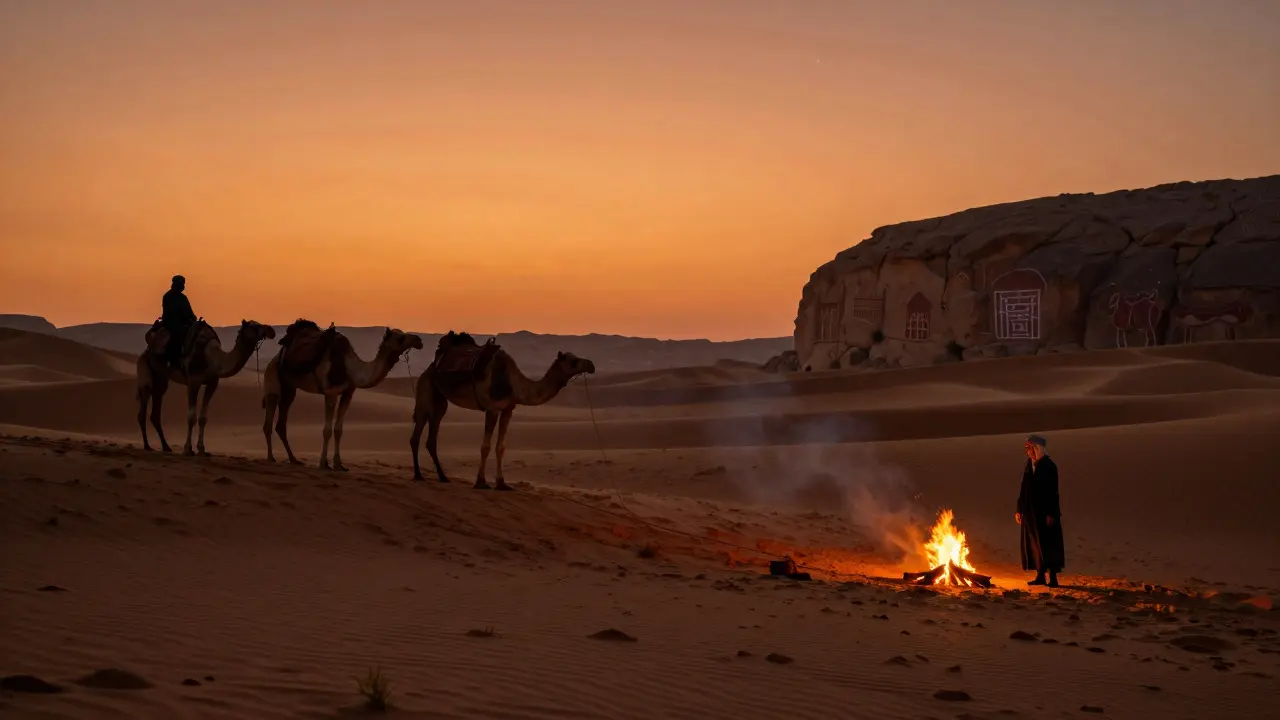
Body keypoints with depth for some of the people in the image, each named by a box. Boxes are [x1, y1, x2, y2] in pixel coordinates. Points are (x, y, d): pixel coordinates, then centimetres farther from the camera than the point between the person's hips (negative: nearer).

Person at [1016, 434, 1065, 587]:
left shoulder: (1049, 466, -11)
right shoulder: (1029, 465, 9)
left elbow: (1053, 492, -13)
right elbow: (1024, 489, 13)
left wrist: (1051, 513, -17)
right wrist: (1020, 509, 13)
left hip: (1045, 511, -7)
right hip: (1031, 511, 7)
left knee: (1048, 545, -3)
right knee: (1034, 544, 8)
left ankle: (1053, 578, 1)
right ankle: (1040, 576, 15)